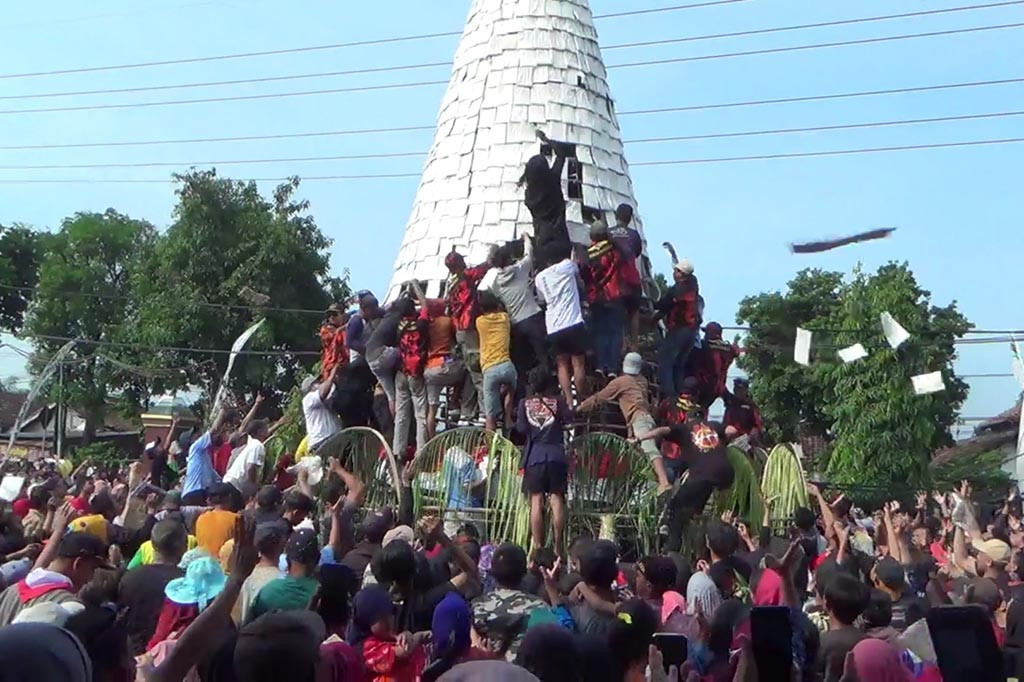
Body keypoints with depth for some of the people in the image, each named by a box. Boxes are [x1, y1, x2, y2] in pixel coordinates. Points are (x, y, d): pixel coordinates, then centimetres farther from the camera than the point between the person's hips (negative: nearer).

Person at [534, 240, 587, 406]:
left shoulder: (540, 277, 12)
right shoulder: (567, 266, 3)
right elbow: (581, 284, 21)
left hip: (553, 327, 3)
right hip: (573, 324, -3)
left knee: (562, 365, 8)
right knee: (578, 363, 3)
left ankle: (569, 400, 1)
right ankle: (582, 399, 7)